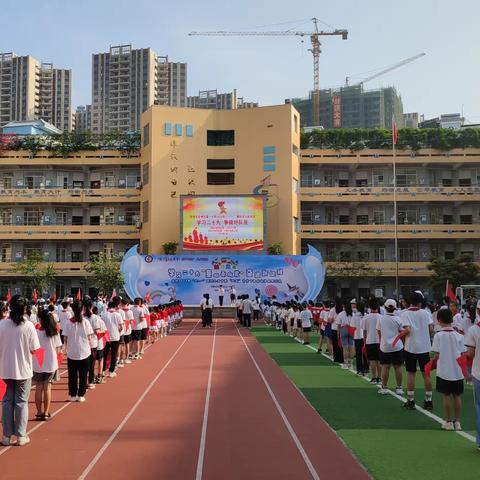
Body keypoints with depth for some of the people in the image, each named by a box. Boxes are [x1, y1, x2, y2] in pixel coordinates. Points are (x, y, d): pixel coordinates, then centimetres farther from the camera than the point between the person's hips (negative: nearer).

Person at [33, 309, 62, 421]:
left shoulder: (36, 332, -12)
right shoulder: (55, 332, -3)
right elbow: (58, 349, 0)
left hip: (38, 364, -1)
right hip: (51, 363, 2)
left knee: (38, 388, 10)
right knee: (47, 388, 9)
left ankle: (39, 412, 15)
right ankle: (46, 413, 10)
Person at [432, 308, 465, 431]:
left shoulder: (438, 335, -10)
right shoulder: (459, 335, -2)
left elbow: (436, 355, -11)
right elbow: (463, 355, -1)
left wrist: (432, 360, 7)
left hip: (444, 371, -2)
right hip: (458, 371, 2)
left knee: (446, 396, 8)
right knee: (457, 396, 12)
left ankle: (449, 422, 13)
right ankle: (457, 422, 16)